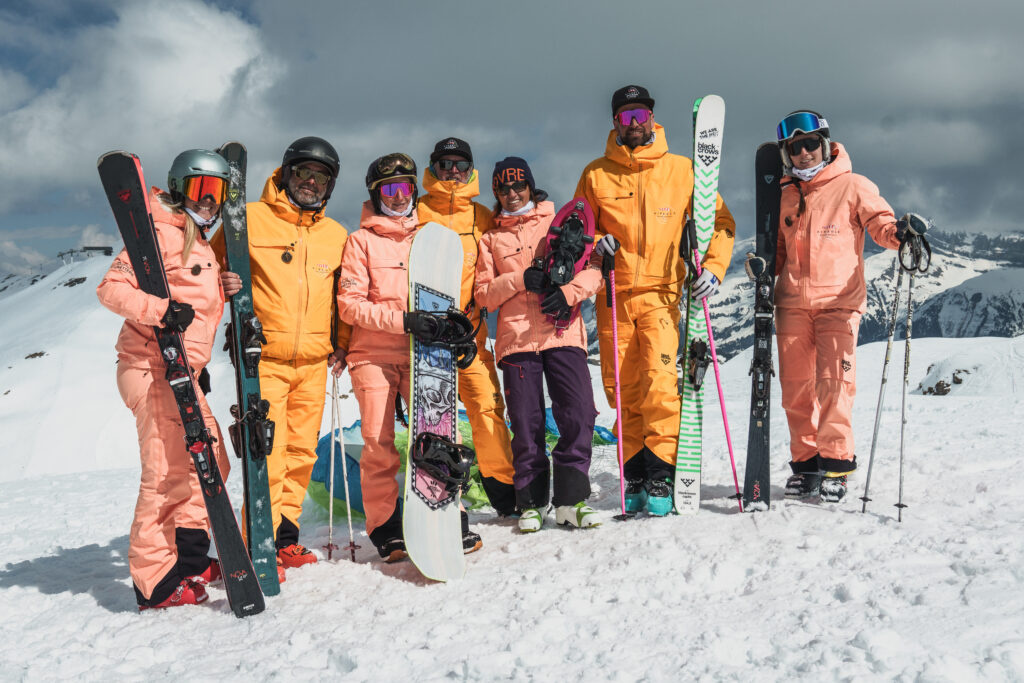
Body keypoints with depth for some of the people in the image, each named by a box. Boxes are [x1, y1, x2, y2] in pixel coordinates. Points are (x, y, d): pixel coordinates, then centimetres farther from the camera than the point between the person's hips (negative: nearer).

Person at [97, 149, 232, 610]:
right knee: (170, 469, -13)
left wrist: (198, 365, 20)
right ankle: (153, 580, -6)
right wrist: (160, 310, -29)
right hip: (152, 366, -10)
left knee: (210, 461, 12)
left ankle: (187, 558, 21)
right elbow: (112, 287, -17)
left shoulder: (202, 246, 21)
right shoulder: (162, 233, -7)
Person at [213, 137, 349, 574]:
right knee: (268, 449, -10)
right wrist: (222, 285, -16)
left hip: (314, 361, 5)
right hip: (264, 357, -5)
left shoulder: (336, 236, 15)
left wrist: (342, 342, 14)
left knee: (302, 449, 8)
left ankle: (285, 532, 21)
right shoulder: (250, 219, 1)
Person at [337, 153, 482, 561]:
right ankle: (384, 529, 8)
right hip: (373, 354, -2)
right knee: (379, 445, -4)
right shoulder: (362, 240, 5)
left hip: (420, 354, 2)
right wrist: (401, 320, -17)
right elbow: (349, 303, -4)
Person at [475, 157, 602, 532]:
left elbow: (592, 269, 7)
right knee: (526, 423, -1)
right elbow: (483, 294, 8)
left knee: (579, 414, -10)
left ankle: (571, 498, 1)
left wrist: (569, 292, -12)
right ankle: (532, 502, 10)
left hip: (564, 332, 0)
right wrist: (520, 279, -8)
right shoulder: (491, 239, 18)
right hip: (516, 336, 1)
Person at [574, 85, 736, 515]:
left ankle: (661, 475, -10)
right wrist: (594, 243, -6)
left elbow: (719, 221, 11)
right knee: (622, 388, 2)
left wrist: (713, 268, -3)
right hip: (613, 292, 2)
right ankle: (635, 477, 13)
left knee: (659, 379, -16)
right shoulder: (596, 174, 9)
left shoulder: (681, 170, 6)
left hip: (660, 290, -2)